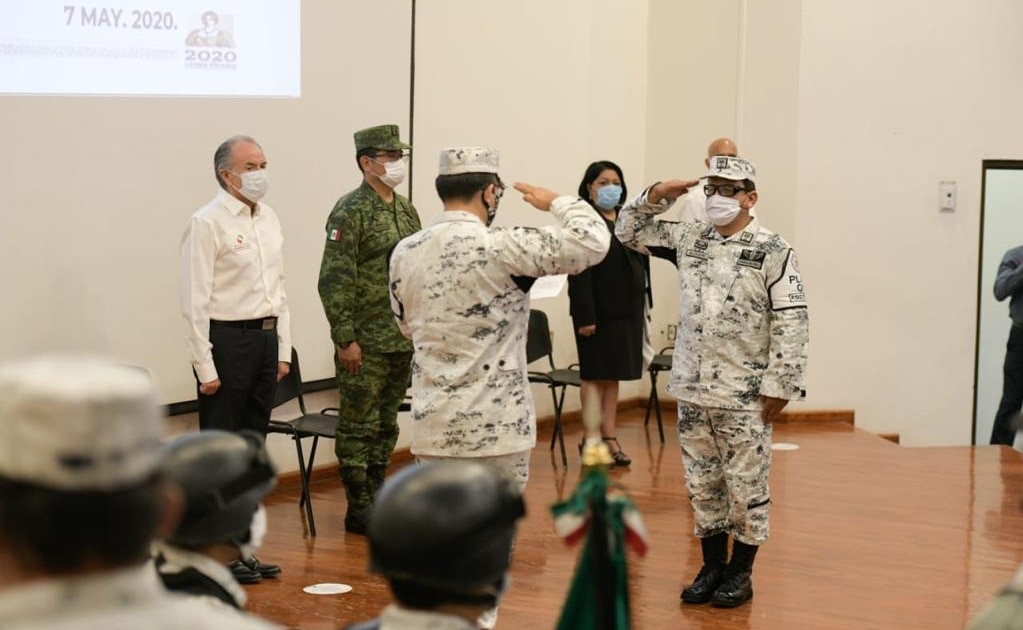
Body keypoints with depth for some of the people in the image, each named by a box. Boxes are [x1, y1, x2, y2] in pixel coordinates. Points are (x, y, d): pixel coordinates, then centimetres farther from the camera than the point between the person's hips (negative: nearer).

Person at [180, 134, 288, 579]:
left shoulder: (268, 218, 11)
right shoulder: (207, 223, -11)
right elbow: (194, 301, -14)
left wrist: (283, 350, 13)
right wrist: (205, 367, -16)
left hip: (266, 338, 7)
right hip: (226, 340, -7)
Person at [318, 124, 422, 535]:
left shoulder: (406, 211, 11)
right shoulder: (350, 212, -12)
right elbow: (334, 281, -16)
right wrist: (345, 339, -18)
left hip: (403, 340, 7)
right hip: (365, 343, -7)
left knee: (387, 424, 14)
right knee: (359, 426, 1)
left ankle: (378, 498, 24)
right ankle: (358, 509, 8)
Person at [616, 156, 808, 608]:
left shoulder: (773, 251, -9)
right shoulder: (689, 240, 7)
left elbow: (791, 323, -11)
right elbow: (629, 230, 16)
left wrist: (779, 386, -14)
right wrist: (656, 196, 0)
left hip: (746, 394, -5)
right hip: (693, 388, 5)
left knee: (745, 486, 4)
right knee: (702, 484, 12)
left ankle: (740, 573, 17)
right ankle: (712, 567, 24)